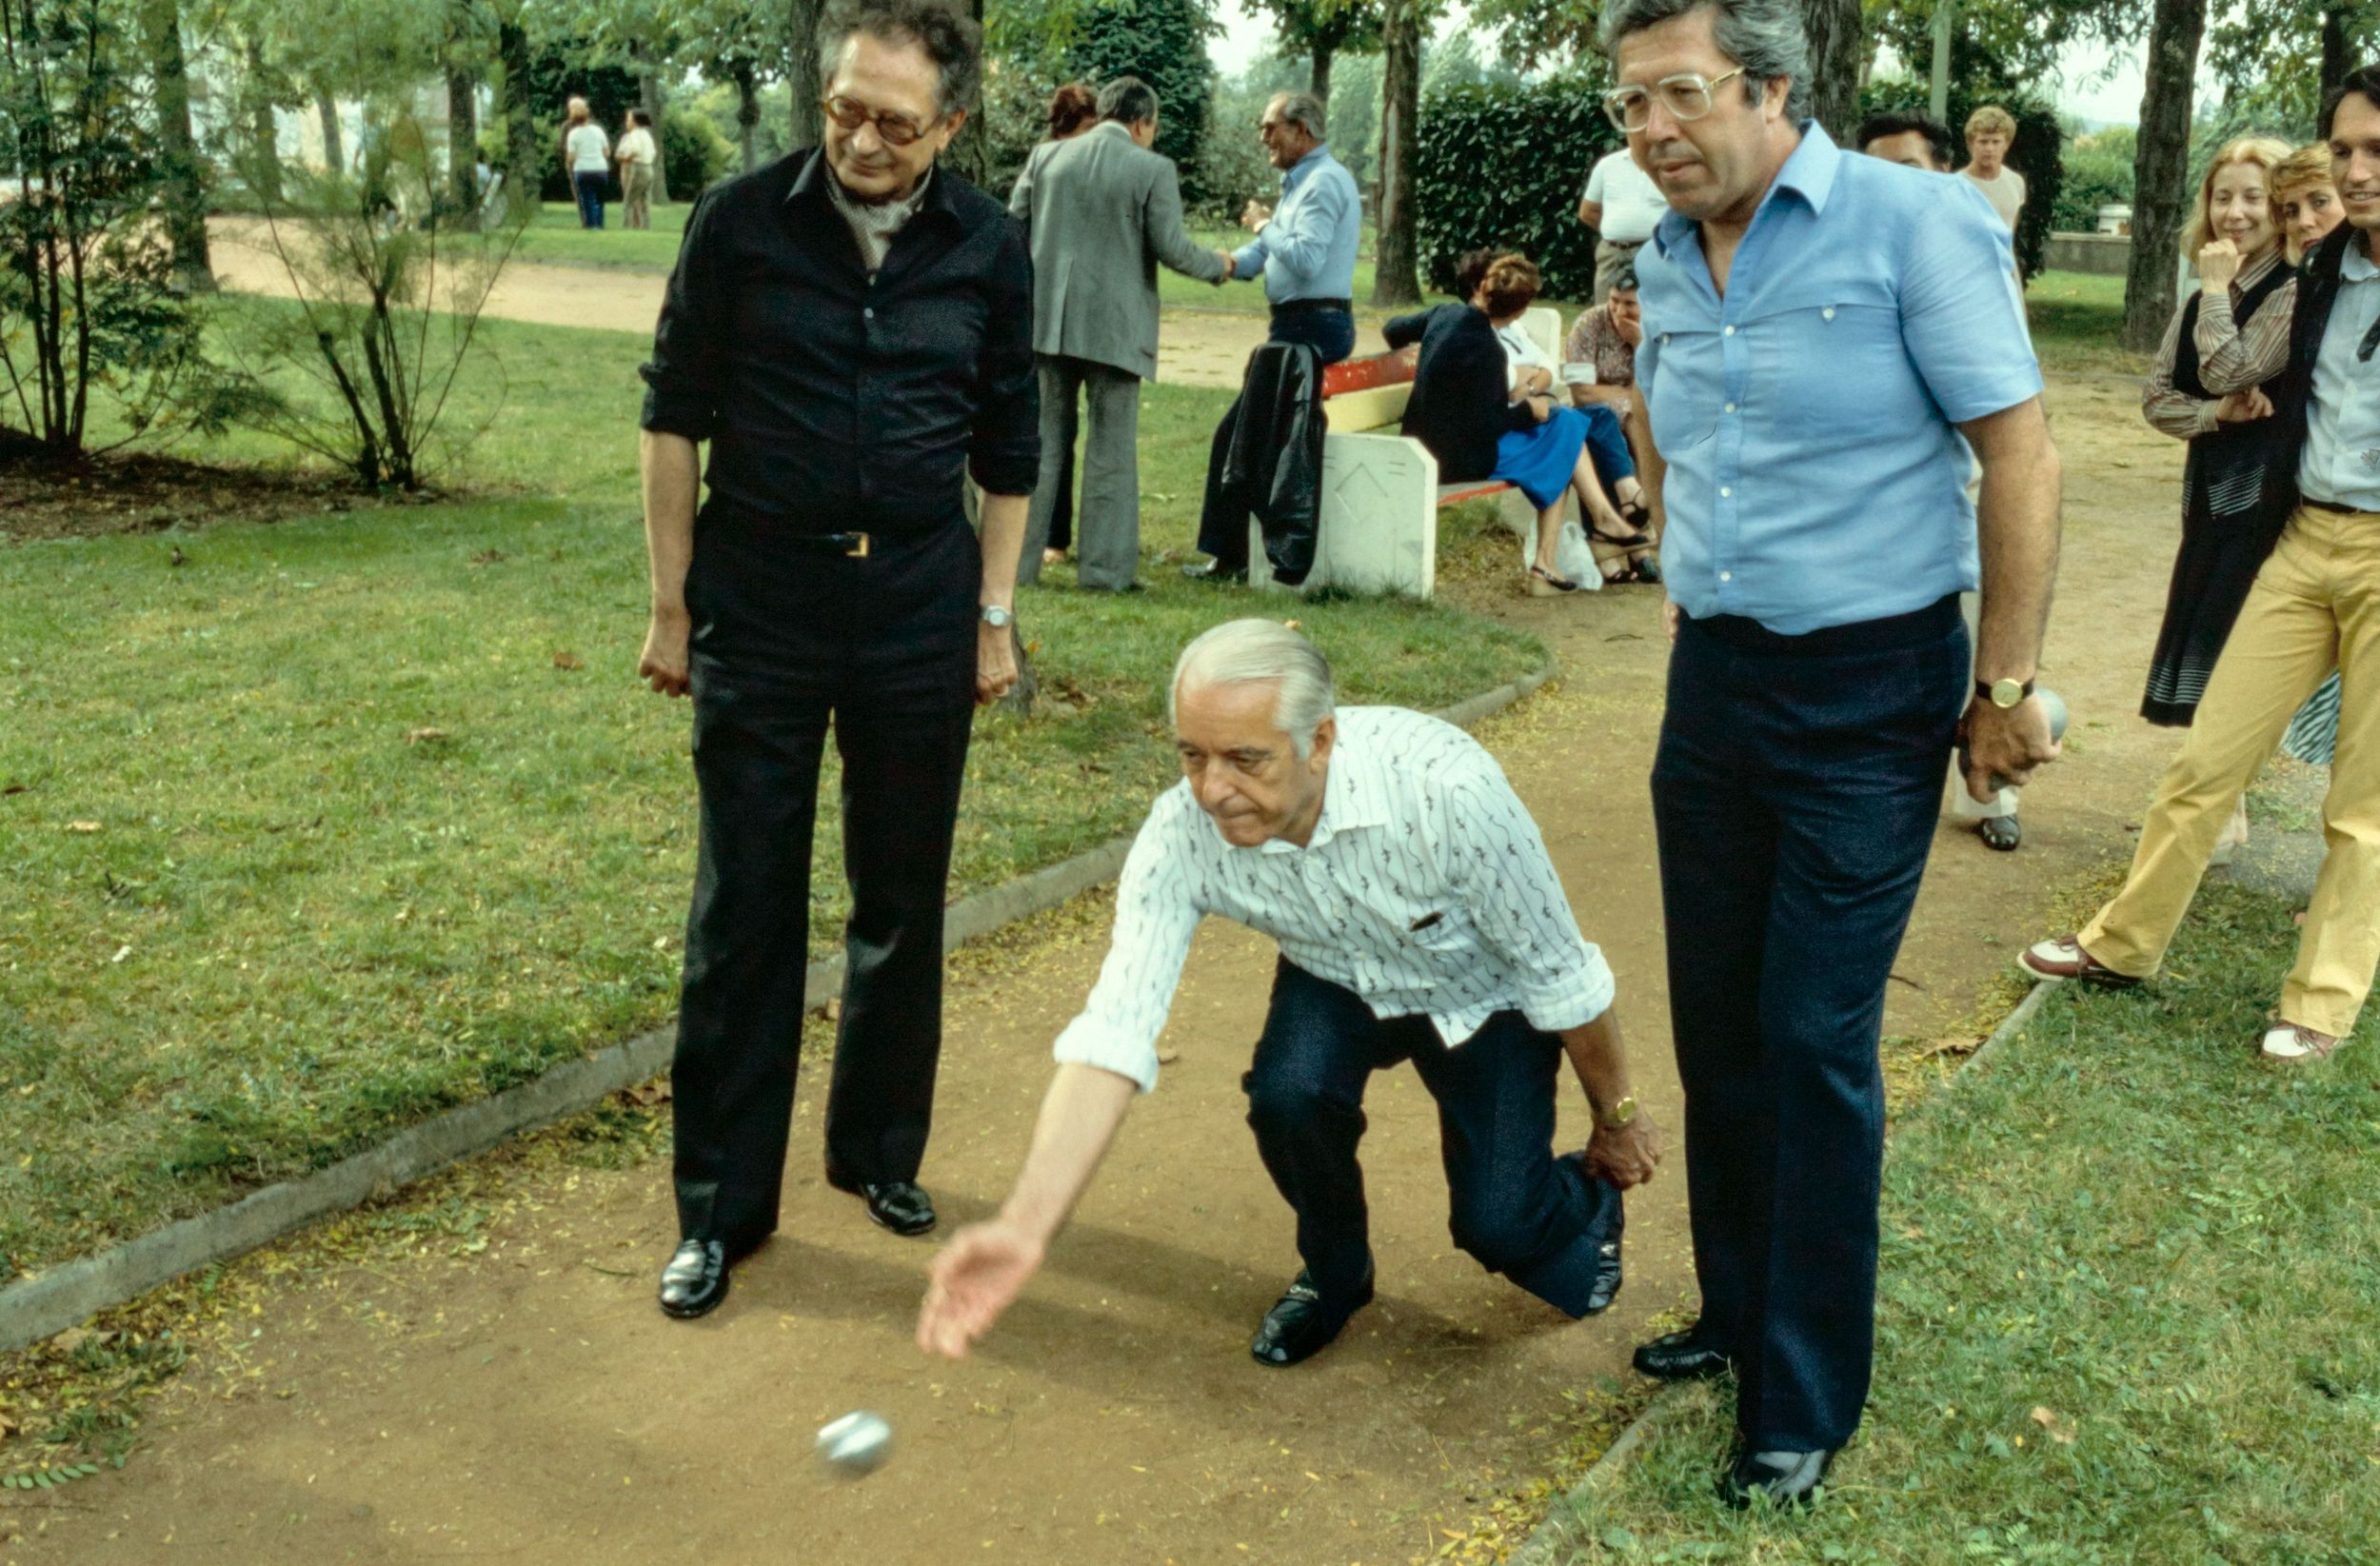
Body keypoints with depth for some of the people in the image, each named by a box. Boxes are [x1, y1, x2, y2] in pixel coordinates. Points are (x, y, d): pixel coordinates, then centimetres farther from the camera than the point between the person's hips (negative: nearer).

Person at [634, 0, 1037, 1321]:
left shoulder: (988, 250, -1)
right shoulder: (741, 222, -7)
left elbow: (1007, 448, 8)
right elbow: (675, 415, -1)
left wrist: (995, 614, 6)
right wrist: (669, 604, -2)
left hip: (918, 610, 2)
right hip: (758, 604, -2)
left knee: (903, 901, 11)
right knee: (742, 910, 4)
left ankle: (880, 1150, 31)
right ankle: (721, 1204, 16)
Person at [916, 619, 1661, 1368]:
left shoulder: (1446, 788, -38)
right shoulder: (1181, 836, -29)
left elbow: (1562, 974, -23)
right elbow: (1112, 1033, -34)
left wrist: (1618, 1118, -8)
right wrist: (1024, 1227, -46)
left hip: (1483, 995, -2)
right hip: (1337, 985, 2)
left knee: (1497, 1224, -16)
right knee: (1288, 1094, -29)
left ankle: (1589, 1201, 23)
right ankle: (1333, 1273, 4)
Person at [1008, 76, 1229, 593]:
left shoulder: (1046, 156, 5)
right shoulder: (1153, 169, -6)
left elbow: (1012, 225, 6)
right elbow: (1170, 248, -8)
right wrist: (1218, 265, 9)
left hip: (1047, 320, 4)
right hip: (1114, 327, -4)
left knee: (1044, 439, 11)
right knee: (1111, 448, 4)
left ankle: (1018, 560, 13)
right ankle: (1105, 569, 7)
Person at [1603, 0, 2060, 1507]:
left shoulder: (1919, 222, -12)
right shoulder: (1666, 264, 7)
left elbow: (2020, 456, -12)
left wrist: (2008, 683, -13)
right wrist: (1698, 618, 17)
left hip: (1869, 693, -6)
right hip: (1712, 682, 6)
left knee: (1817, 1044, -3)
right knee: (1716, 1024, 13)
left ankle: (1808, 1400, 13)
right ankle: (1742, 1312, 32)